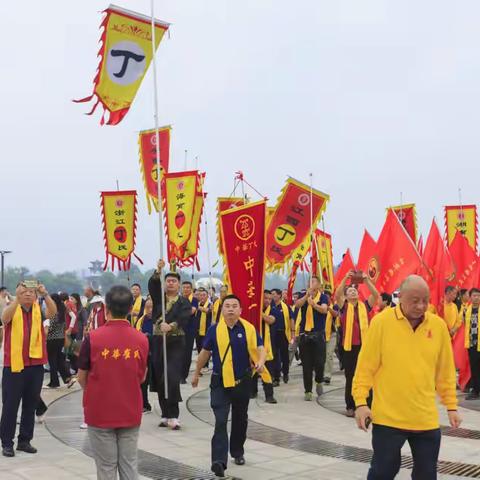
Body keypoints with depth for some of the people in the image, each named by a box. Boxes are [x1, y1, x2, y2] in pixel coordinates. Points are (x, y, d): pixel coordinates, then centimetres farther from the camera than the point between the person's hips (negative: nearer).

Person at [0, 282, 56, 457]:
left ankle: (25, 440, 23)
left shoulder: (39, 310, 4)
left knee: (31, 405, 12)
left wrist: (45, 294, -31)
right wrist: (17, 298, -38)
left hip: (35, 365, 3)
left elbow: (53, 312, -15)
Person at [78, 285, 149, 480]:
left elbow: (82, 378, -2)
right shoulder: (141, 339, -5)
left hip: (100, 412, -2)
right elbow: (142, 377, 7)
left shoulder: (93, 338, -13)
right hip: (130, 412, 2)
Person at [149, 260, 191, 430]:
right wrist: (159, 270, -21)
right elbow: (152, 284, -6)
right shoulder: (159, 297, 12)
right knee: (160, 380, 5)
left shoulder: (184, 302, 5)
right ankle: (166, 415, 15)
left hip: (176, 343, -3)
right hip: (158, 342, 3)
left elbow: (183, 319, -12)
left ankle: (172, 416, -6)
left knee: (172, 379, -13)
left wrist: (170, 326, -29)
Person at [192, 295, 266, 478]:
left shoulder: (249, 329, -6)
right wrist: (196, 373, 15)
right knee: (221, 421, -12)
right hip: (220, 382, -2)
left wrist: (261, 362, -27)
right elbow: (205, 352, 7)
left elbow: (260, 348, -5)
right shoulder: (214, 330, -4)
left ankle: (237, 452, 37)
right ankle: (219, 460, -16)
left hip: (243, 381, 2)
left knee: (240, 420, 18)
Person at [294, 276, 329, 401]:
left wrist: (313, 303, -35)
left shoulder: (323, 297, 1)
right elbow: (297, 304, -13)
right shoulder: (304, 296, 8)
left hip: (318, 334, -2)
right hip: (304, 334, 2)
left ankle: (319, 382, 22)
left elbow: (324, 309, -18)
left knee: (319, 362, -7)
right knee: (306, 364, 4)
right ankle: (308, 391, 11)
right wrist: (307, 295, -28)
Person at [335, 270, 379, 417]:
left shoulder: (365, 306, 9)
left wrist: (367, 280, -12)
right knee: (350, 377, 5)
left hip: (364, 345, 1)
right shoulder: (344, 306, 4)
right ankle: (350, 407, 13)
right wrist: (345, 278, -20)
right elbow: (337, 295, -13)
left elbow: (376, 295, -4)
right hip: (349, 346, -1)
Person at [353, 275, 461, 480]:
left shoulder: (438, 326, 1)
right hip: (388, 417, -3)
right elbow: (366, 366, -6)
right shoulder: (381, 321, -8)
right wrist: (361, 402, -10)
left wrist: (451, 406, 10)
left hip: (426, 419, 3)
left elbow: (445, 371, 9)